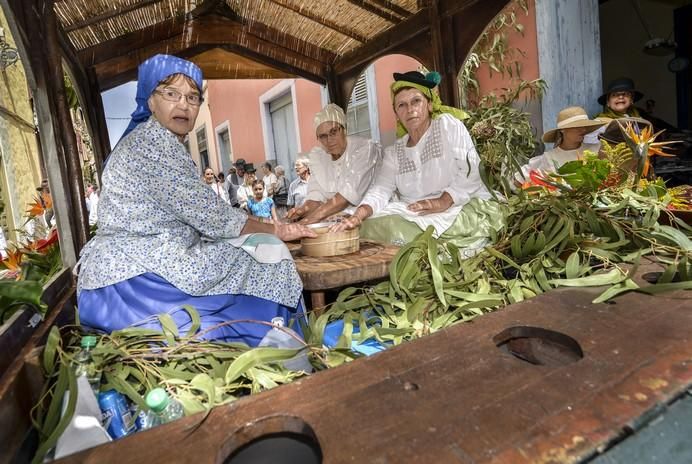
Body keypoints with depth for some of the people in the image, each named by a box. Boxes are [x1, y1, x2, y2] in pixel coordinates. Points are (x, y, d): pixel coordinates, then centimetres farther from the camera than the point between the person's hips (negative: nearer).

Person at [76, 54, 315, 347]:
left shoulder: (165, 144, 18)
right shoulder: (152, 140, -13)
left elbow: (194, 216, 13)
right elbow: (205, 212, -16)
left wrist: (270, 229, 7)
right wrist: (272, 231, -5)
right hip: (137, 277, -9)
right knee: (263, 269, -8)